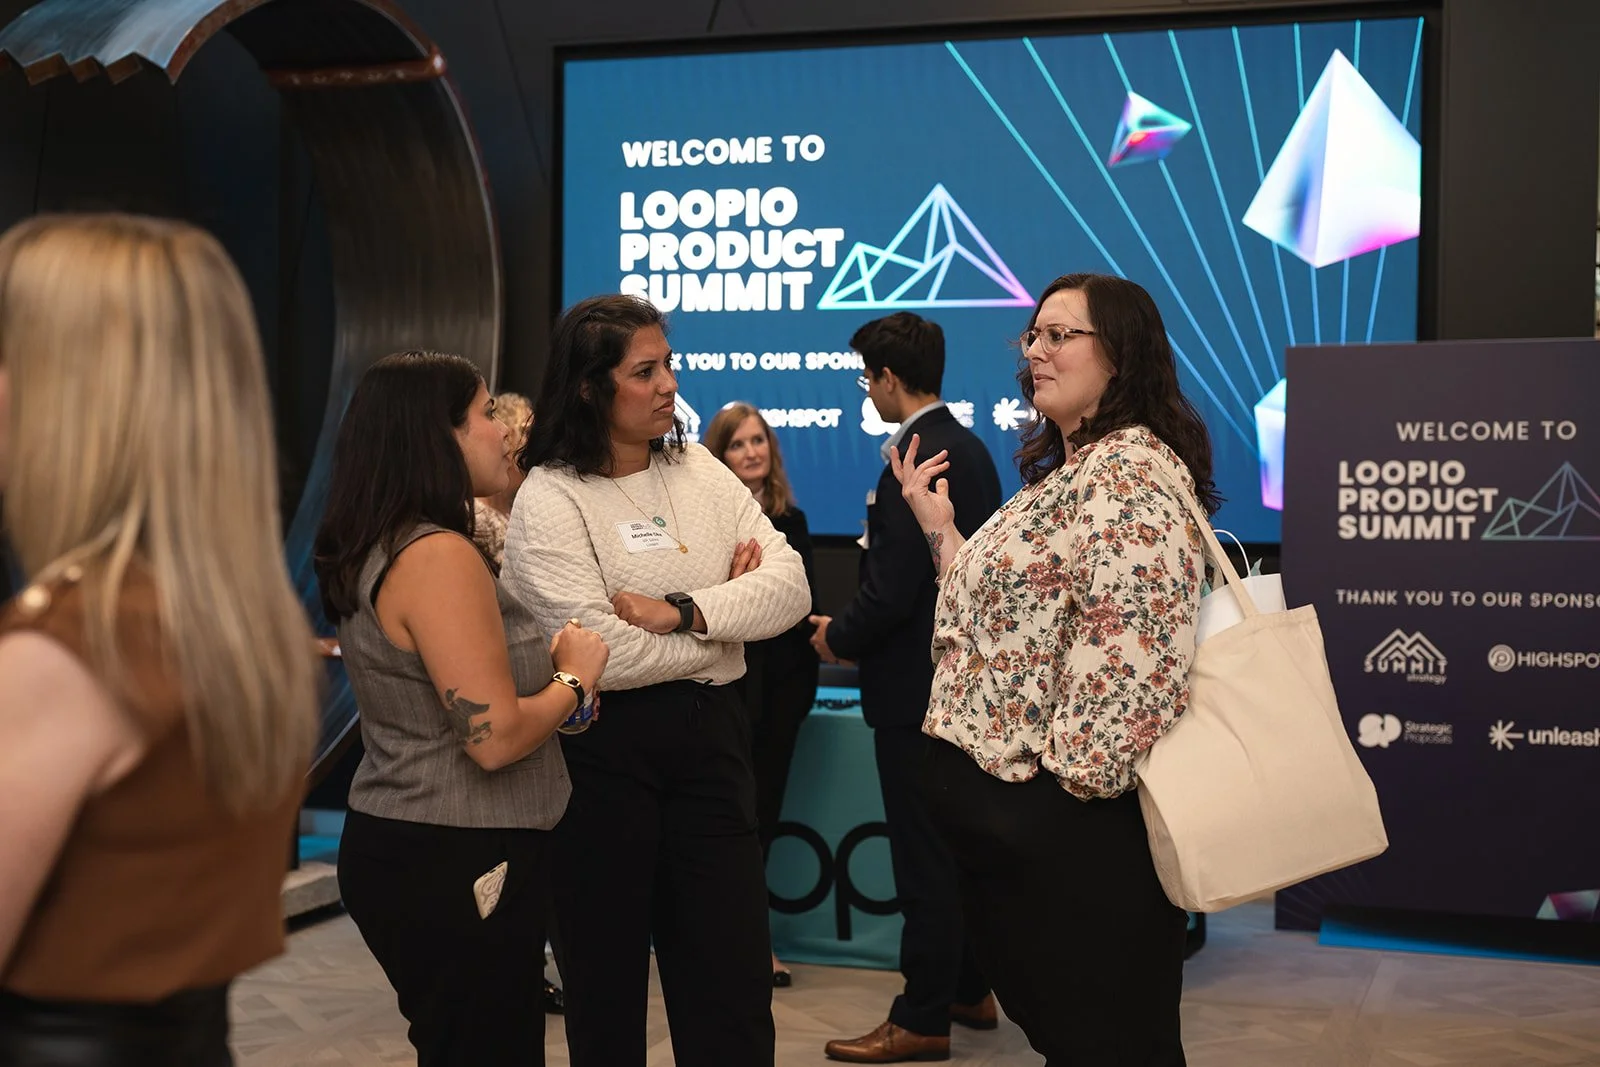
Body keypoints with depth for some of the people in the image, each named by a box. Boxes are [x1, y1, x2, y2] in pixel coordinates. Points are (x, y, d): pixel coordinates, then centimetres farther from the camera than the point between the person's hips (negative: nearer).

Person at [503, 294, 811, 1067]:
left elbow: (791, 587, -2)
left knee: (734, 969, 9)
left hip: (709, 734, 5)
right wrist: (730, 614, -9)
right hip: (604, 751, -5)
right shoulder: (549, 501, -10)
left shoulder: (700, 470, 7)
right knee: (608, 974, 10)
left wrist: (681, 613, -18)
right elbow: (604, 655, -21)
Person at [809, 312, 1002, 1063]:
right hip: (959, 672, 10)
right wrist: (858, 630, 16)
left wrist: (839, 638, -6)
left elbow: (891, 588, -24)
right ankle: (967, 990, 29)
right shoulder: (969, 449, 9)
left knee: (922, 855, -1)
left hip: (915, 683, -10)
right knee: (956, 844, 18)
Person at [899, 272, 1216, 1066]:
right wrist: (936, 524, 16)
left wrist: (1077, 777, -21)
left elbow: (1130, 650, -25)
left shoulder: (1129, 472, -16)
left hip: (1073, 819, -10)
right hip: (1010, 812, 10)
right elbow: (990, 611, 18)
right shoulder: (1066, 473, 17)